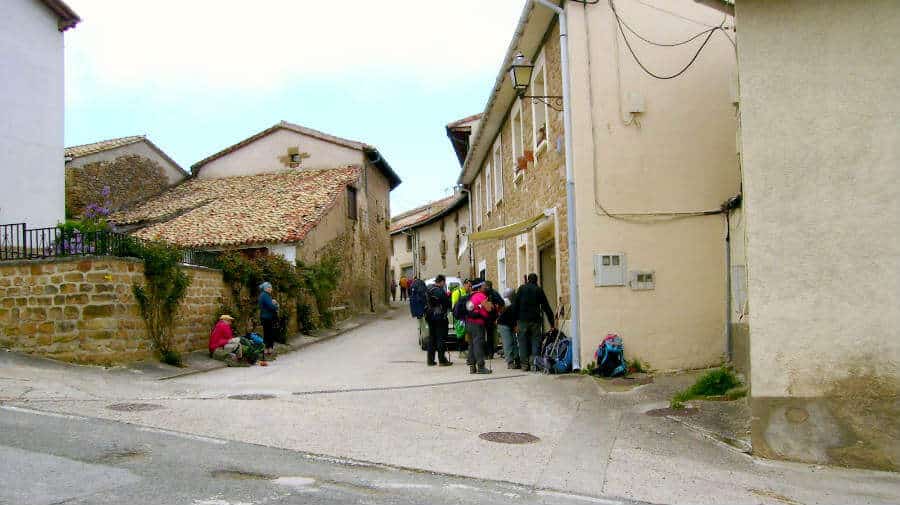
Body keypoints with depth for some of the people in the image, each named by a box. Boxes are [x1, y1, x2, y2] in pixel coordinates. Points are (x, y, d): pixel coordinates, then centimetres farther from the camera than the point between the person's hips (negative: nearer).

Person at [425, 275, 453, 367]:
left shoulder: (429, 290, 8)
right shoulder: (440, 291, -17)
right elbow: (447, 303, -14)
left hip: (430, 317, 8)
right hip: (440, 317, -8)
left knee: (431, 338, 12)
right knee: (441, 338, -1)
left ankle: (430, 360, 16)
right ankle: (442, 360, 2)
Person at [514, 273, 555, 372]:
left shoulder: (521, 288, 6)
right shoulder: (539, 290, 8)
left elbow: (515, 305, 0)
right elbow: (546, 307, 8)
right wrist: (552, 323, 10)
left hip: (523, 320, 0)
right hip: (535, 320, 0)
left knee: (523, 341, 4)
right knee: (535, 341, 5)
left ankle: (524, 364, 1)